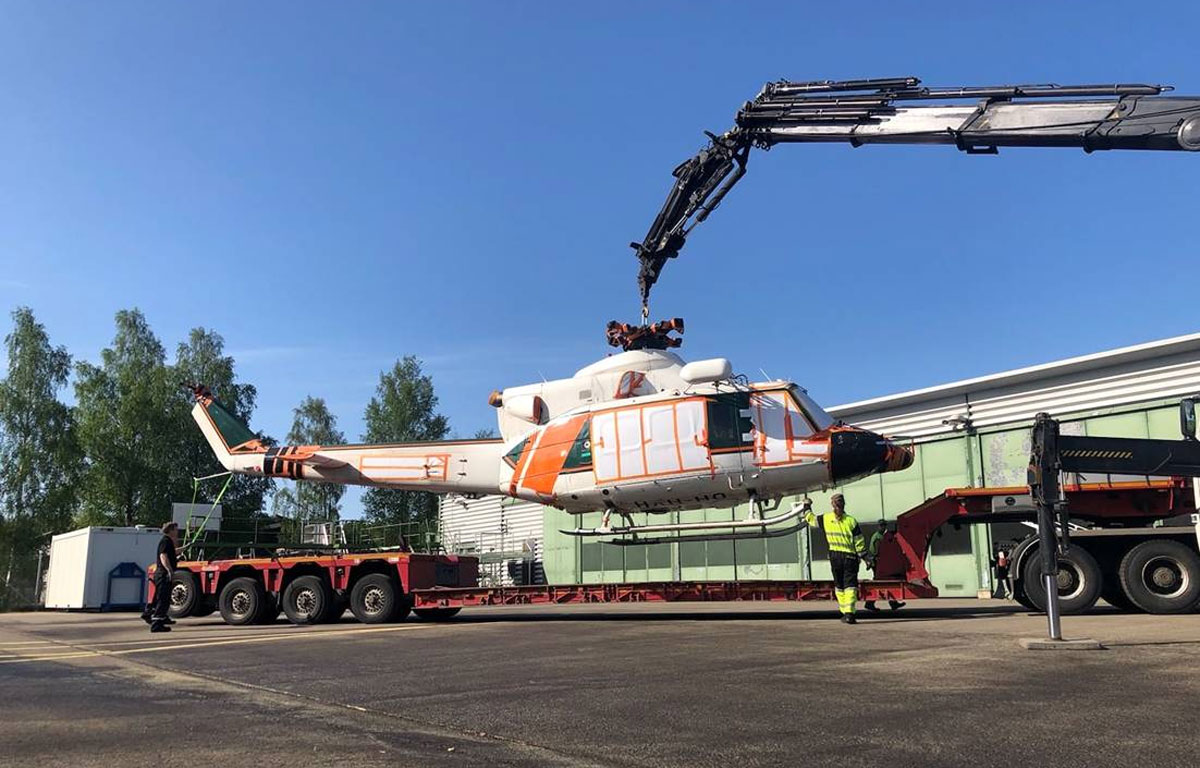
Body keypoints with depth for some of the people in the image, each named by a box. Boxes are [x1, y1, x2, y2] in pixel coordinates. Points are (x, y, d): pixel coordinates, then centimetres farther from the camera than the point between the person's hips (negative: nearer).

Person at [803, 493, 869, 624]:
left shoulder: (825, 519, 0)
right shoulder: (851, 521, -5)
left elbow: (811, 518, 18)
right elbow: (859, 543, -3)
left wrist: (807, 506, 35)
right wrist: (866, 557, 6)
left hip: (834, 557, 2)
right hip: (850, 557, -2)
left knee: (839, 586, 15)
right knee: (850, 586, -3)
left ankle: (844, 612, 18)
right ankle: (849, 613, -15)